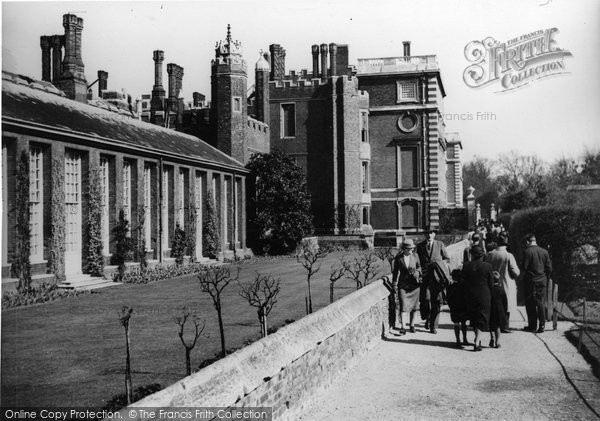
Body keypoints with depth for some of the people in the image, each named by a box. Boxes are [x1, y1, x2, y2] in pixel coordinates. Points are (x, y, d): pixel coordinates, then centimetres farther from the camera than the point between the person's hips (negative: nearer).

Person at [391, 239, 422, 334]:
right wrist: (394, 284, 4)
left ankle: (412, 325, 23)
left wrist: (416, 272, -3)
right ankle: (403, 327, -11)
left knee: (413, 306, 9)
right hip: (403, 284, -2)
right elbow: (395, 272, 5)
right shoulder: (398, 258, -3)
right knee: (403, 306, -10)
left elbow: (419, 267, 16)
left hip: (414, 284, 2)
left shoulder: (415, 256, 1)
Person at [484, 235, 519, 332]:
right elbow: (516, 273, -11)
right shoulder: (509, 256, -14)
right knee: (506, 306, 4)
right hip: (507, 285, -4)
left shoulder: (489, 255, -3)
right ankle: (504, 327, 5)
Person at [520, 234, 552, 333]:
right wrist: (546, 278, 17)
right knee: (541, 303, 8)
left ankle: (532, 326, 7)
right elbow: (549, 268, 5)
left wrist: (524, 276, 8)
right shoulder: (544, 251, 3)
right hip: (542, 280, 4)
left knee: (530, 304, 5)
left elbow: (524, 267, -12)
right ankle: (541, 326, 5)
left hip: (531, 281, -4)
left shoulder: (527, 251, -11)